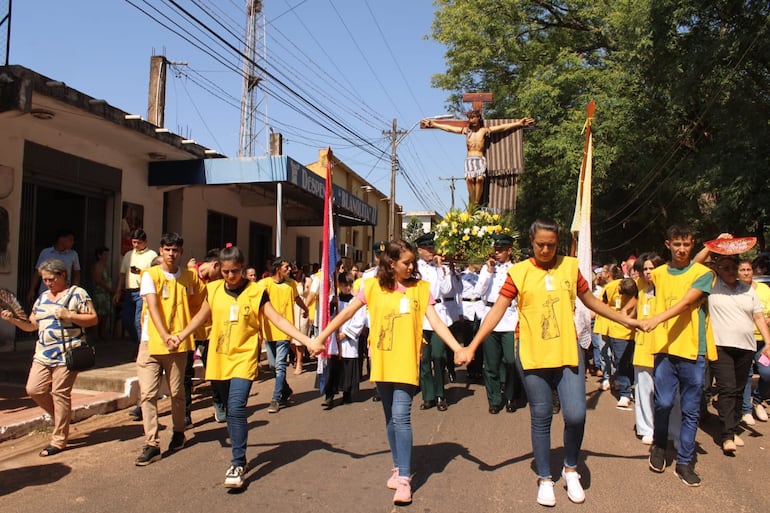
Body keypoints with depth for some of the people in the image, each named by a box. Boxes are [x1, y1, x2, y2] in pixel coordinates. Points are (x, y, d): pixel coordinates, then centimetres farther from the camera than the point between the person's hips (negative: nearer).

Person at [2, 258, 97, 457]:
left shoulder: (77, 293, -2)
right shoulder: (42, 297, 18)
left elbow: (93, 319, -7)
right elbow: (31, 325, 20)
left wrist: (68, 315, -19)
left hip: (67, 353, -7)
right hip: (43, 354, 7)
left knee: (60, 394, -3)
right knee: (34, 389, 1)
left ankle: (58, 441, 8)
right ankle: (61, 417, 27)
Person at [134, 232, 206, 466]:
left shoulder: (190, 276, 4)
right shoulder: (150, 275, -4)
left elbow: (201, 300, 19)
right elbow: (153, 307, -16)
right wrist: (165, 336, -29)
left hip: (179, 342, 1)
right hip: (151, 341, -1)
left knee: (177, 392, 10)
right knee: (147, 393, -3)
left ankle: (178, 432, 31)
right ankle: (151, 444, 4)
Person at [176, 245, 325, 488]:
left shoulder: (256, 291, -6)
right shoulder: (214, 290, 4)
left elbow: (278, 320, -9)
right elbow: (200, 318, 19)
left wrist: (308, 341, -17)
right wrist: (179, 337, 18)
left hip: (244, 358, -4)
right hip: (219, 360, 4)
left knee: (236, 408, -16)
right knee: (231, 410, 14)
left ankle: (238, 464, -7)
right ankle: (239, 454, 31)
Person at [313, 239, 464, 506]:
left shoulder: (421, 288, -2)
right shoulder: (372, 286, -1)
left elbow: (436, 322, -6)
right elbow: (345, 314, 3)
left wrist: (458, 348, -18)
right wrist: (320, 338, 3)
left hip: (406, 362, -2)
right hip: (381, 362, 2)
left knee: (401, 417, -10)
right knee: (391, 418, 13)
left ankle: (404, 479, -4)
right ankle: (399, 467, 29)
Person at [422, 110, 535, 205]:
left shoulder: (485, 130, 9)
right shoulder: (466, 130, 15)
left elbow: (503, 127, 4)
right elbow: (448, 128, 19)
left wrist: (518, 123, -2)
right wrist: (433, 124, 19)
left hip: (481, 159, -1)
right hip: (469, 159, 1)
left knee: (479, 178, -28)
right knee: (469, 178, -25)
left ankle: (477, 203, -23)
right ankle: (472, 203, -23)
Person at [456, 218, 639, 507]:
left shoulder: (570, 266, 4)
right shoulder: (519, 272, -4)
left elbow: (591, 301, 17)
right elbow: (497, 311, -8)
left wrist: (625, 320, 20)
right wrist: (472, 346, -15)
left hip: (568, 352, 2)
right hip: (532, 356, -2)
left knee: (576, 414, -5)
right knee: (541, 418, 8)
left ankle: (571, 469, 24)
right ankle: (544, 479, 26)